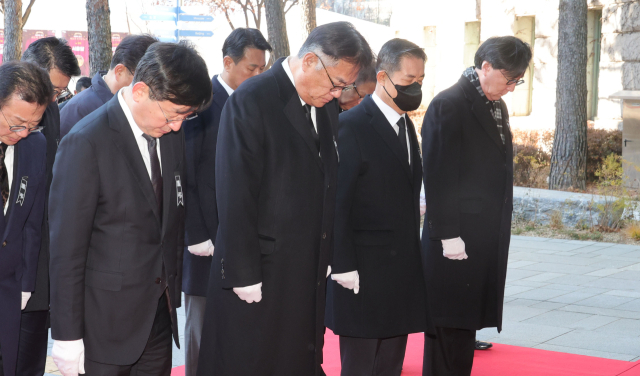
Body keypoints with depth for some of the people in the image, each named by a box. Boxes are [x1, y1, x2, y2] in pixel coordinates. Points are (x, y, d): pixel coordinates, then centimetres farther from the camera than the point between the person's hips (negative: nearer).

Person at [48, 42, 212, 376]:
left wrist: (174, 291, 11)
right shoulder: (86, 143, -16)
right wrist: (67, 336, -13)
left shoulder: (171, 134, 4)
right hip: (108, 322, -6)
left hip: (160, 311, 6)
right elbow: (66, 247, -15)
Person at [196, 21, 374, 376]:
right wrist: (244, 276, -16)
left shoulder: (328, 105, 8)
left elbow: (326, 183, 12)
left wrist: (328, 258, 8)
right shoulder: (251, 101, -13)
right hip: (260, 273, -6)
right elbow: (234, 197, -16)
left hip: (310, 271, 6)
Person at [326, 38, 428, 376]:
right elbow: (337, 200, -14)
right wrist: (343, 266, -17)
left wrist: (412, 257, 12)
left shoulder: (406, 125, 14)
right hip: (363, 272, -8)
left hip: (403, 269, 8)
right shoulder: (351, 126, -12)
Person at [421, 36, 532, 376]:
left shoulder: (497, 106, 14)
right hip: (457, 238, -8)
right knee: (450, 325, -1)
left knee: (467, 320, 13)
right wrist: (448, 234, -17)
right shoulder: (449, 106, -12)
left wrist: (500, 230, 14)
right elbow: (437, 177, -15)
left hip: (489, 239, 8)